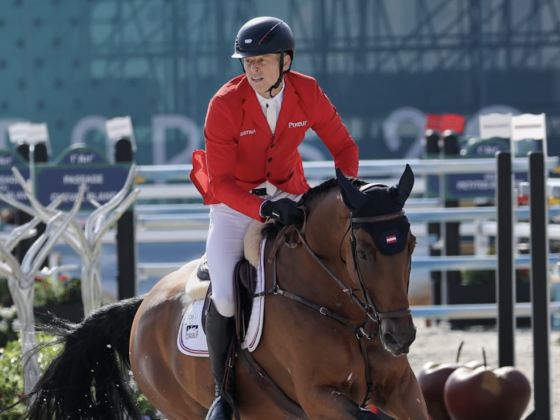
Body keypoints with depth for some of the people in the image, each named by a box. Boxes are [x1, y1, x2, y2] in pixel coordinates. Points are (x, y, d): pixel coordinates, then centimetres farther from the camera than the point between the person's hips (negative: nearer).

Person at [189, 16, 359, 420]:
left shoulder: (308, 93, -14)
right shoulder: (225, 105, -23)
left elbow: (343, 147, -1)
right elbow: (219, 183, -23)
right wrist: (265, 210, -37)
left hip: (288, 194, 3)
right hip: (236, 201, -3)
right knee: (225, 296, -21)